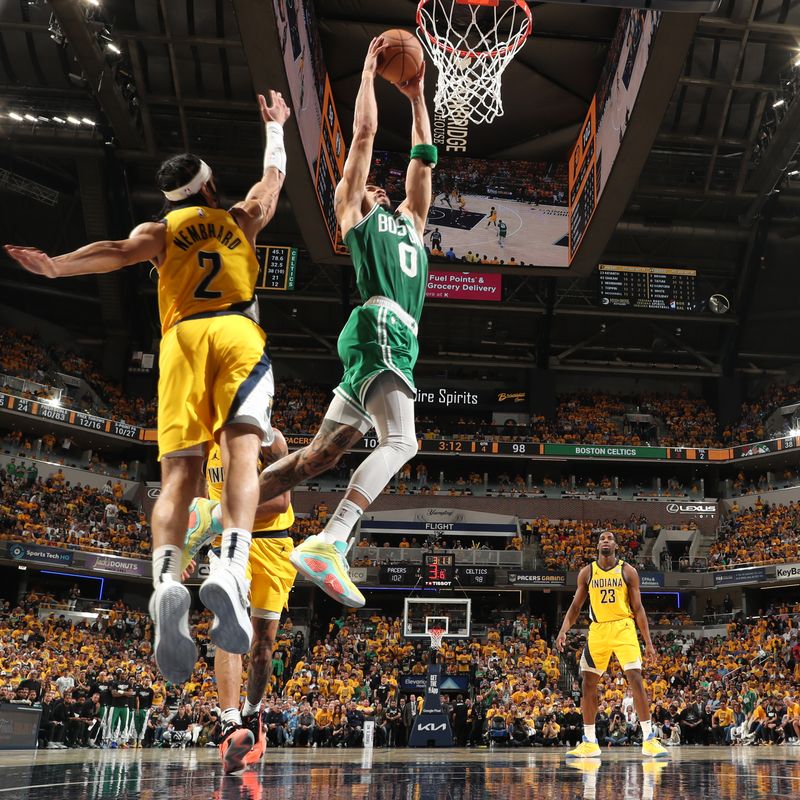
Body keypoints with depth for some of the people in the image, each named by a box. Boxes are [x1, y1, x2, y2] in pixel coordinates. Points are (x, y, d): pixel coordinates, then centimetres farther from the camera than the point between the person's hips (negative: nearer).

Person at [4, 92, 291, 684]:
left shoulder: (160, 231, 23)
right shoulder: (242, 219, 27)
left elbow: (117, 252, 1)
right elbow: (275, 174, 45)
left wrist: (56, 265, -10)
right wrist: (275, 125, 61)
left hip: (181, 340, 0)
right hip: (237, 331, 0)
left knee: (179, 475, -8)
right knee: (241, 455, -16)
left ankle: (167, 584, -32)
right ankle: (232, 570, -40)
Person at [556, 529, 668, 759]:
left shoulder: (628, 571, 0)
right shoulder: (587, 572, 4)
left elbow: (638, 608, 1)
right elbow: (575, 606, 7)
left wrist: (648, 642, -4)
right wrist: (563, 630, -7)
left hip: (623, 628, -2)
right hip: (598, 629, 3)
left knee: (636, 679, -13)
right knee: (588, 684, 1)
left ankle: (649, 739, -5)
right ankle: (589, 742, 11)